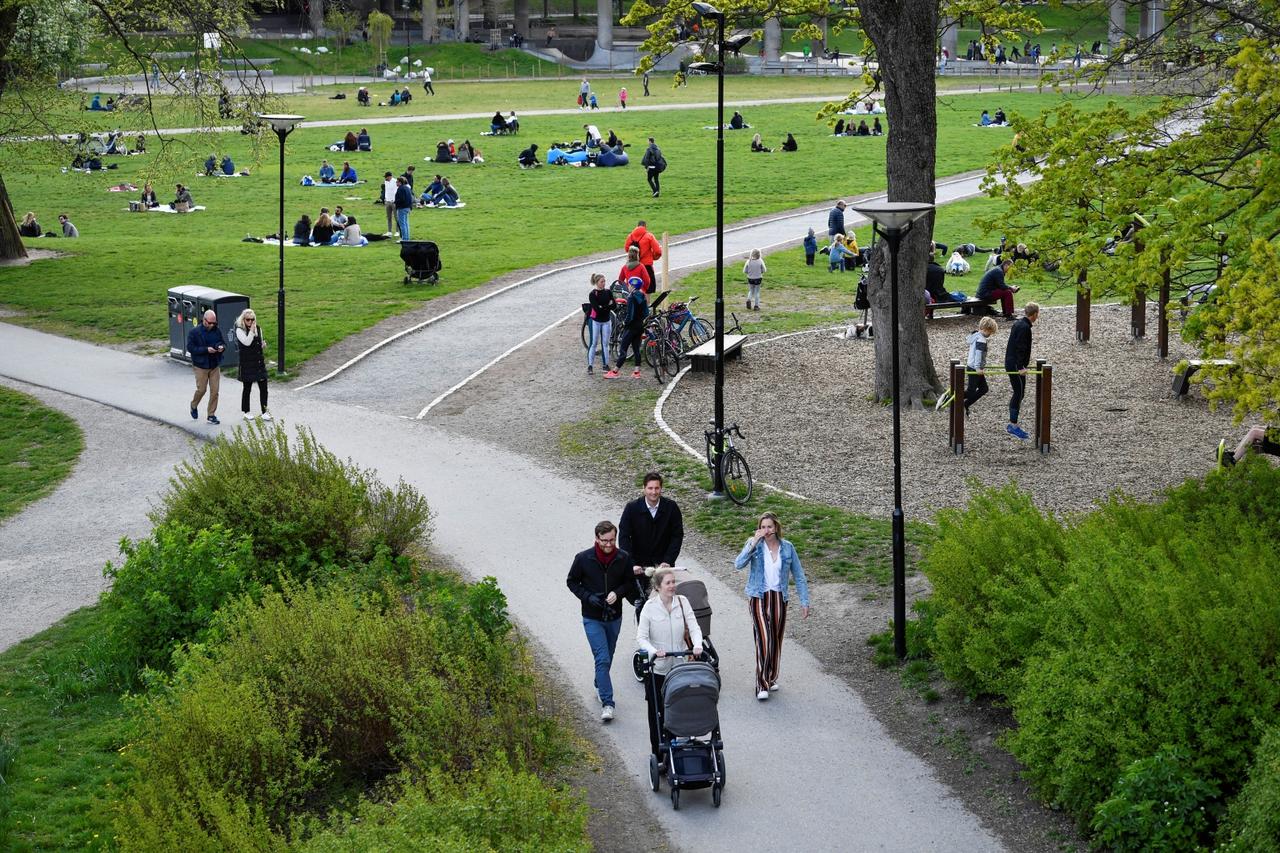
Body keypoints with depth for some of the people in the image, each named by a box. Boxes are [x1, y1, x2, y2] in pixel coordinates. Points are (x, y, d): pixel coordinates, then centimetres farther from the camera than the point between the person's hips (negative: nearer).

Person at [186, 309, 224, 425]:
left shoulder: (216, 331, 3)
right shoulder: (194, 332, -11)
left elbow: (223, 342, 15)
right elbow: (190, 348, -15)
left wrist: (222, 347, -11)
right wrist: (206, 349, -24)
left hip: (214, 366, 4)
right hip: (200, 366, -4)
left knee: (214, 391, 2)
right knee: (201, 389, 1)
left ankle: (211, 415, 12)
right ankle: (194, 406, 31)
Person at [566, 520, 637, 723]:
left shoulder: (623, 558, -7)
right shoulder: (583, 558, -13)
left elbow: (629, 582, 6)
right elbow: (571, 582, -1)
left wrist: (618, 593, -15)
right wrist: (588, 597, -16)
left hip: (614, 617, 3)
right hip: (592, 618, -3)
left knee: (607, 658, 20)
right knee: (602, 659, -12)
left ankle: (600, 685, 45)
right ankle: (607, 703, -12)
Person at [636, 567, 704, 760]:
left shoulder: (682, 602, 0)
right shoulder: (650, 607, -8)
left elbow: (693, 627, -4)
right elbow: (641, 637, -9)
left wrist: (697, 645, -23)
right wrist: (654, 651, -27)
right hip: (658, 668, -2)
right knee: (657, 714, 4)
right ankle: (658, 756, 13)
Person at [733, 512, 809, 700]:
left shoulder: (787, 548, 2)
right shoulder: (755, 545, -5)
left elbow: (799, 576, 8)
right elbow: (738, 564, -21)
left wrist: (804, 601, 4)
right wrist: (753, 543, -25)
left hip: (779, 598, 3)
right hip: (758, 598, -3)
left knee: (776, 640, 11)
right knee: (764, 640, -15)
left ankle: (771, 678, 30)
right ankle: (762, 685, -13)